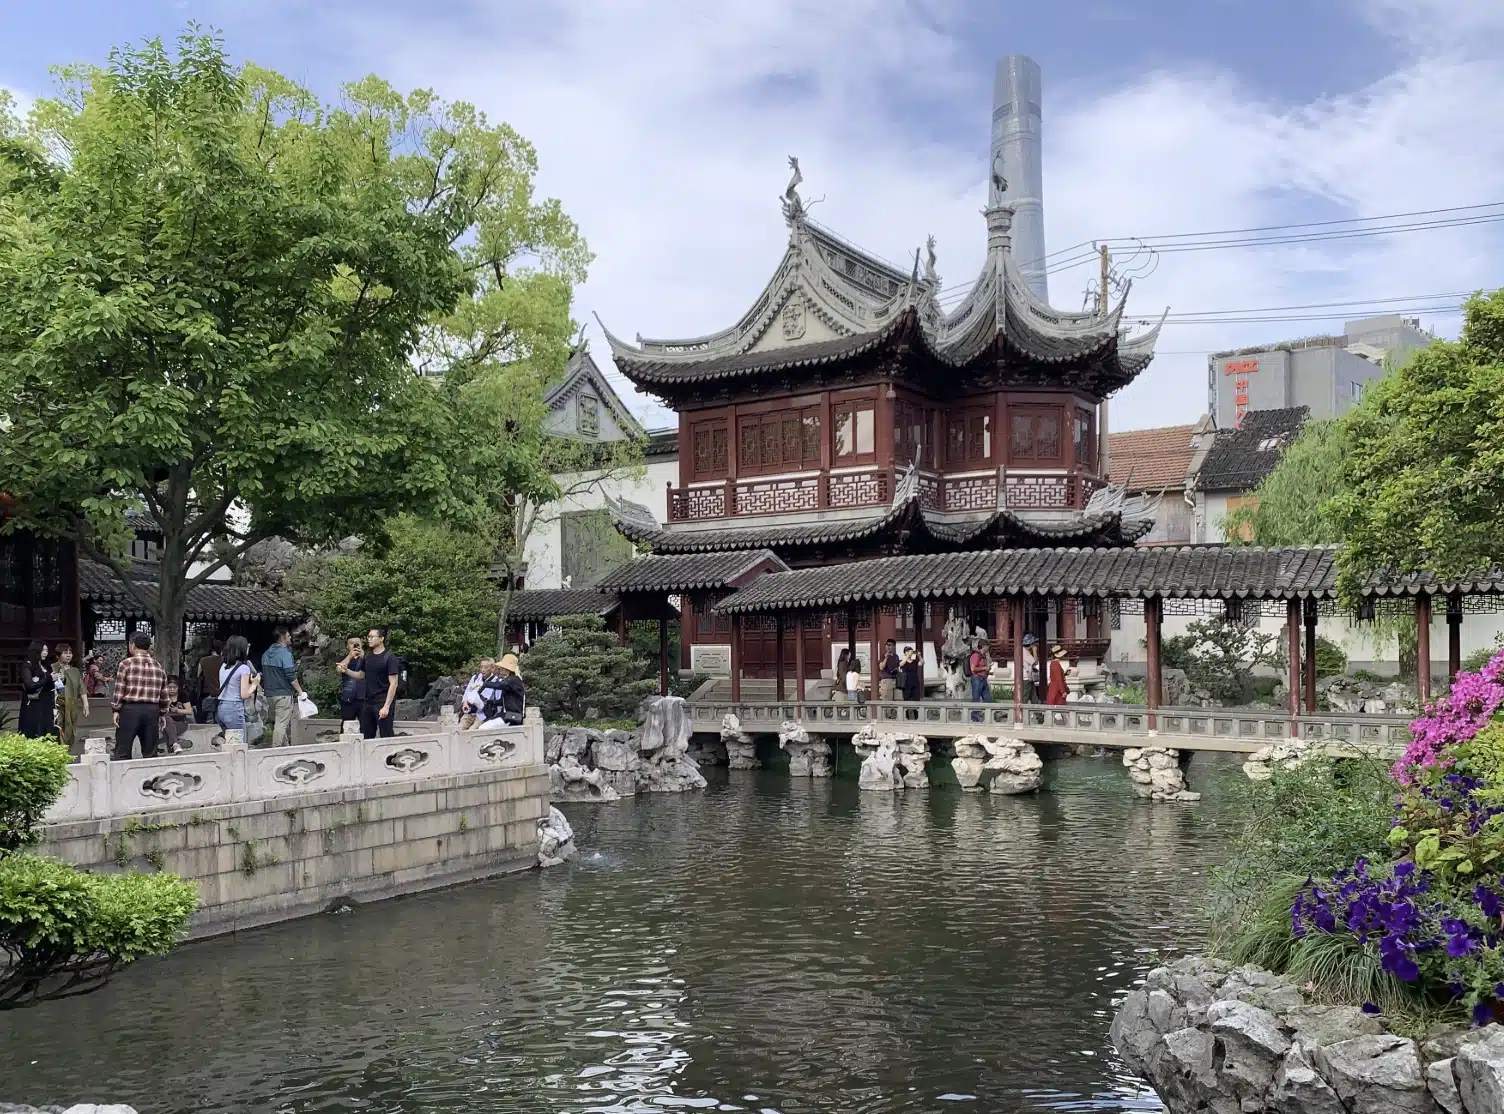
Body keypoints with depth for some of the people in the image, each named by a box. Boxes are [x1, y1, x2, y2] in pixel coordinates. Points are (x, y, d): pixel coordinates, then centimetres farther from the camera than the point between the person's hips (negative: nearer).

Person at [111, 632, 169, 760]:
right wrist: (162, 713, 18)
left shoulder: (126, 664, -3)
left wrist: (116, 710, 0)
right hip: (152, 711, 4)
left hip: (130, 709, -4)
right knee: (150, 753, 7)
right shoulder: (159, 667, 9)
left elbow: (119, 690, -7)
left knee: (122, 753, 1)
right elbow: (164, 695, 10)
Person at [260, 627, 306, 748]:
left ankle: (286, 747, 21)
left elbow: (263, 674, 17)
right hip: (283, 694, -8)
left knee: (277, 722, 14)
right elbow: (291, 676, -18)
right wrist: (300, 691, -10)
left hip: (269, 694, 8)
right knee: (281, 723, -6)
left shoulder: (266, 654, 12)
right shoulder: (285, 653, -13)